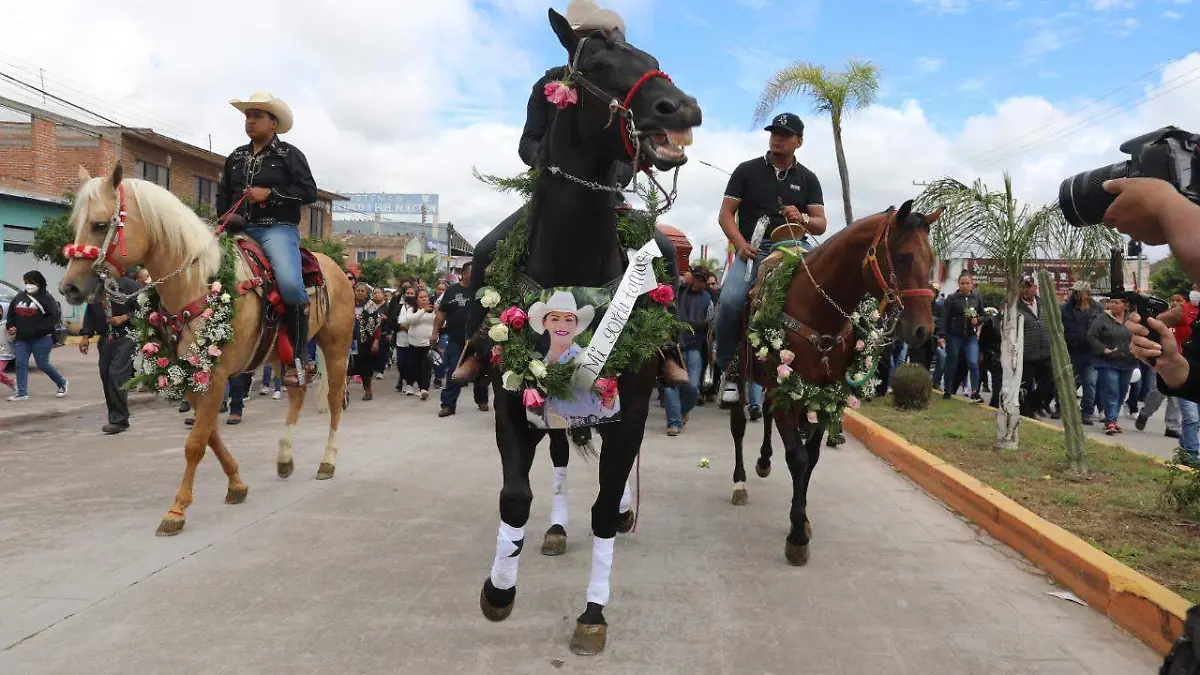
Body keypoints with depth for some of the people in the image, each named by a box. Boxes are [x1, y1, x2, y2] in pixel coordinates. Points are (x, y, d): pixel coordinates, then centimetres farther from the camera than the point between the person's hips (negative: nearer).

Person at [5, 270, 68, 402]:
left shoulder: (46, 297, -6)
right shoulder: (19, 297, 11)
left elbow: (54, 316, -13)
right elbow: (11, 315, 20)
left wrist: (38, 329, -20)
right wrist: (10, 326, 1)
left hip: (41, 339, -5)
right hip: (21, 339, 5)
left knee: (43, 365, -1)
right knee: (20, 364, 0)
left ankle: (62, 383, 21)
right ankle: (22, 393, 5)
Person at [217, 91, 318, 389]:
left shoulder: (289, 154, 6)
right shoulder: (236, 157, 22)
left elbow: (309, 192, -4)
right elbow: (223, 195, 28)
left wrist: (270, 193, -13)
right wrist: (225, 220, 9)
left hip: (277, 229, -6)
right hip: (240, 230, 7)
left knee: (290, 283, -32)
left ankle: (299, 358, -21)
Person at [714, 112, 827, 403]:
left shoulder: (807, 178, 16)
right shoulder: (747, 170, 10)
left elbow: (821, 224, 10)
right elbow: (726, 214, 4)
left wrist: (802, 219, -13)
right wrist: (741, 244, -13)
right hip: (753, 248, -2)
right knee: (730, 300, -28)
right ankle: (729, 370, -10)